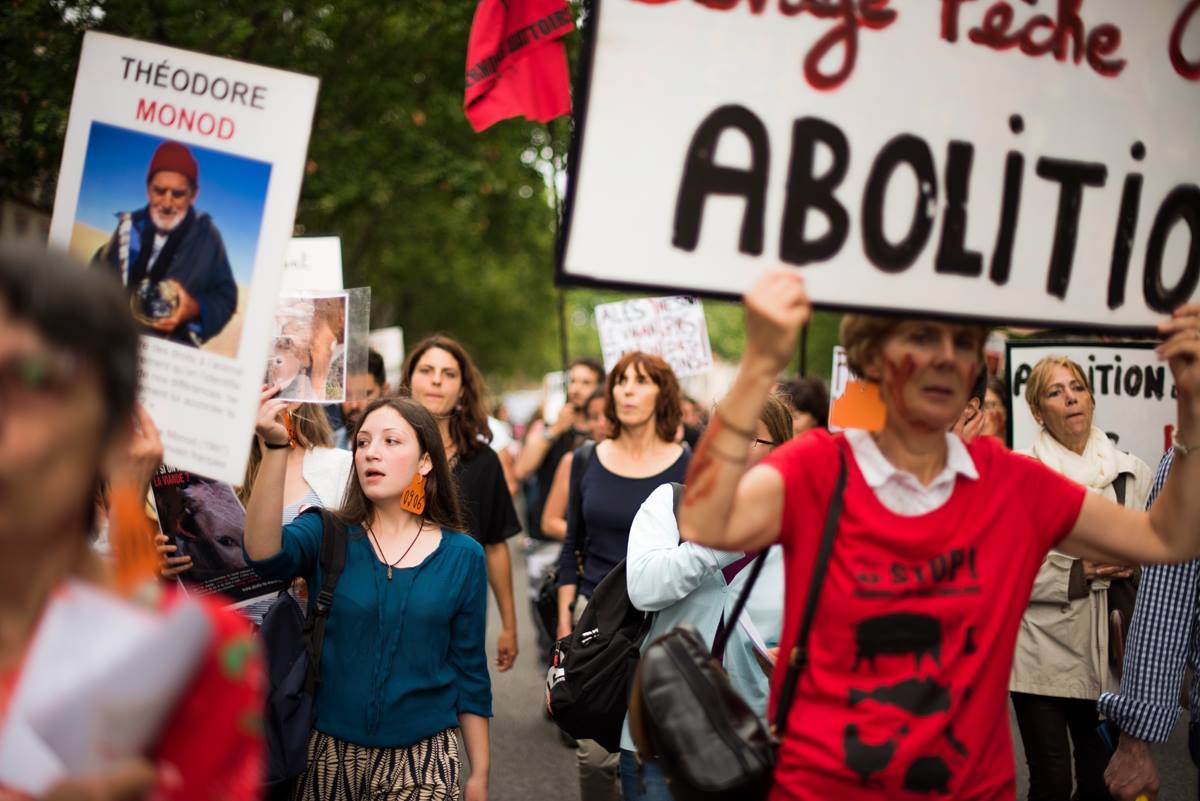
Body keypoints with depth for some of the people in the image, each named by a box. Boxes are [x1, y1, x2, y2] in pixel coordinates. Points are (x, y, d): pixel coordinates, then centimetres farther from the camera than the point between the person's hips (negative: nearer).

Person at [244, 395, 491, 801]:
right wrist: (275, 448, -38)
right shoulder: (326, 534, -3)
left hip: (422, 758, 0)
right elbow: (264, 554, -26)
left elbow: (470, 672, 4)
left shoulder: (462, 556, -2)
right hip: (327, 753, 1)